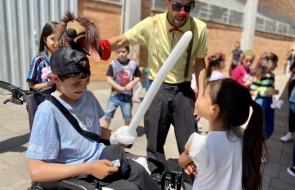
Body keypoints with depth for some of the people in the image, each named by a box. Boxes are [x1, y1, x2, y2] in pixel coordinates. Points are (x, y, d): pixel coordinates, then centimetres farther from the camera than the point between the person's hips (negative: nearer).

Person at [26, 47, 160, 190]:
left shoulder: (88, 97, 0)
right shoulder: (48, 111, -21)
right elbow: (36, 171, -20)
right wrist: (88, 168, -25)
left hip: (102, 160, 6)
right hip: (78, 178, -6)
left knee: (139, 173, -13)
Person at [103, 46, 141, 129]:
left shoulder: (133, 64, -4)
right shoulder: (113, 64, -7)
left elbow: (138, 77, 7)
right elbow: (109, 79, -10)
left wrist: (132, 83, -13)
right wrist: (120, 88, -18)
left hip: (127, 95, 1)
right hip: (115, 94, -1)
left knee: (127, 116, 14)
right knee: (108, 114, 5)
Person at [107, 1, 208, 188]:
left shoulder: (199, 28, -8)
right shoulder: (151, 24, -11)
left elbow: (200, 62, 2)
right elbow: (120, 41, -11)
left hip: (184, 90, 1)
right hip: (158, 89, 0)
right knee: (155, 143, 12)